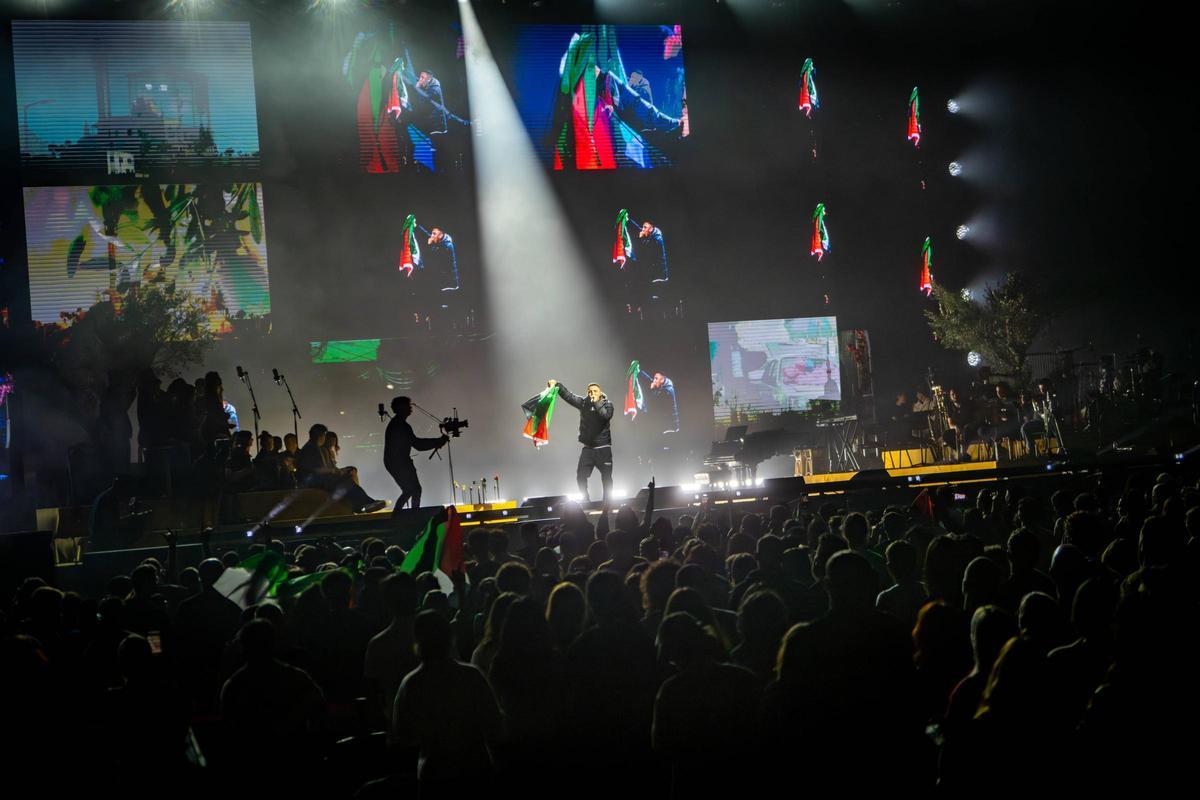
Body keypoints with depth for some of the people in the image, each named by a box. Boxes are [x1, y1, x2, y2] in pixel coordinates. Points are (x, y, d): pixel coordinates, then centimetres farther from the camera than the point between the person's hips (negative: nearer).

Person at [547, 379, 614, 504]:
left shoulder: (607, 404, -3)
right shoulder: (583, 403, 5)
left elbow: (607, 415, -22)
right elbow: (568, 395, 3)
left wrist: (597, 403, -19)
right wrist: (556, 385, -7)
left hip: (603, 448, -3)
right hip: (587, 448, 3)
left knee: (606, 478, 1)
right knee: (580, 476, 2)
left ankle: (607, 504, 10)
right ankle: (586, 502, 14)